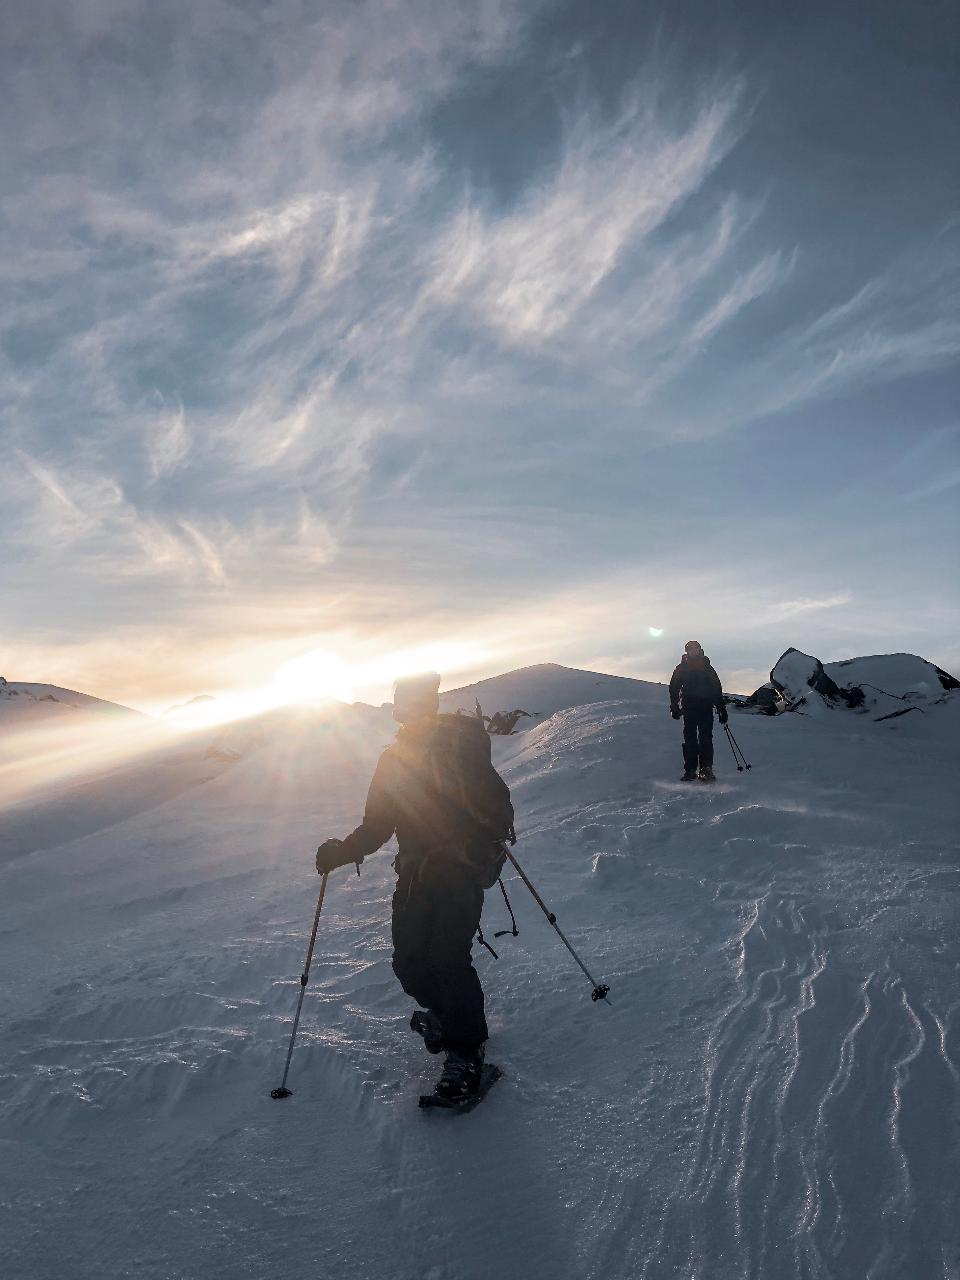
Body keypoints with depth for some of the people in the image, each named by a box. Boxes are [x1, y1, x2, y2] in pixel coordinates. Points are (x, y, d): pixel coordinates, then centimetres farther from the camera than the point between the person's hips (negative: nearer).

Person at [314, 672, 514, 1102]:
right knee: (409, 962, 0)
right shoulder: (394, 758, 14)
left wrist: (493, 836, -26)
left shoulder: (460, 742, -2)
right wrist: (342, 851, 4)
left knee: (448, 956, -14)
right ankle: (443, 1012, 32)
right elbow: (377, 824, 17)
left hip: (461, 868, -5)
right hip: (416, 874, 5)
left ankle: (466, 1050, 7)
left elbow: (494, 800, -9)